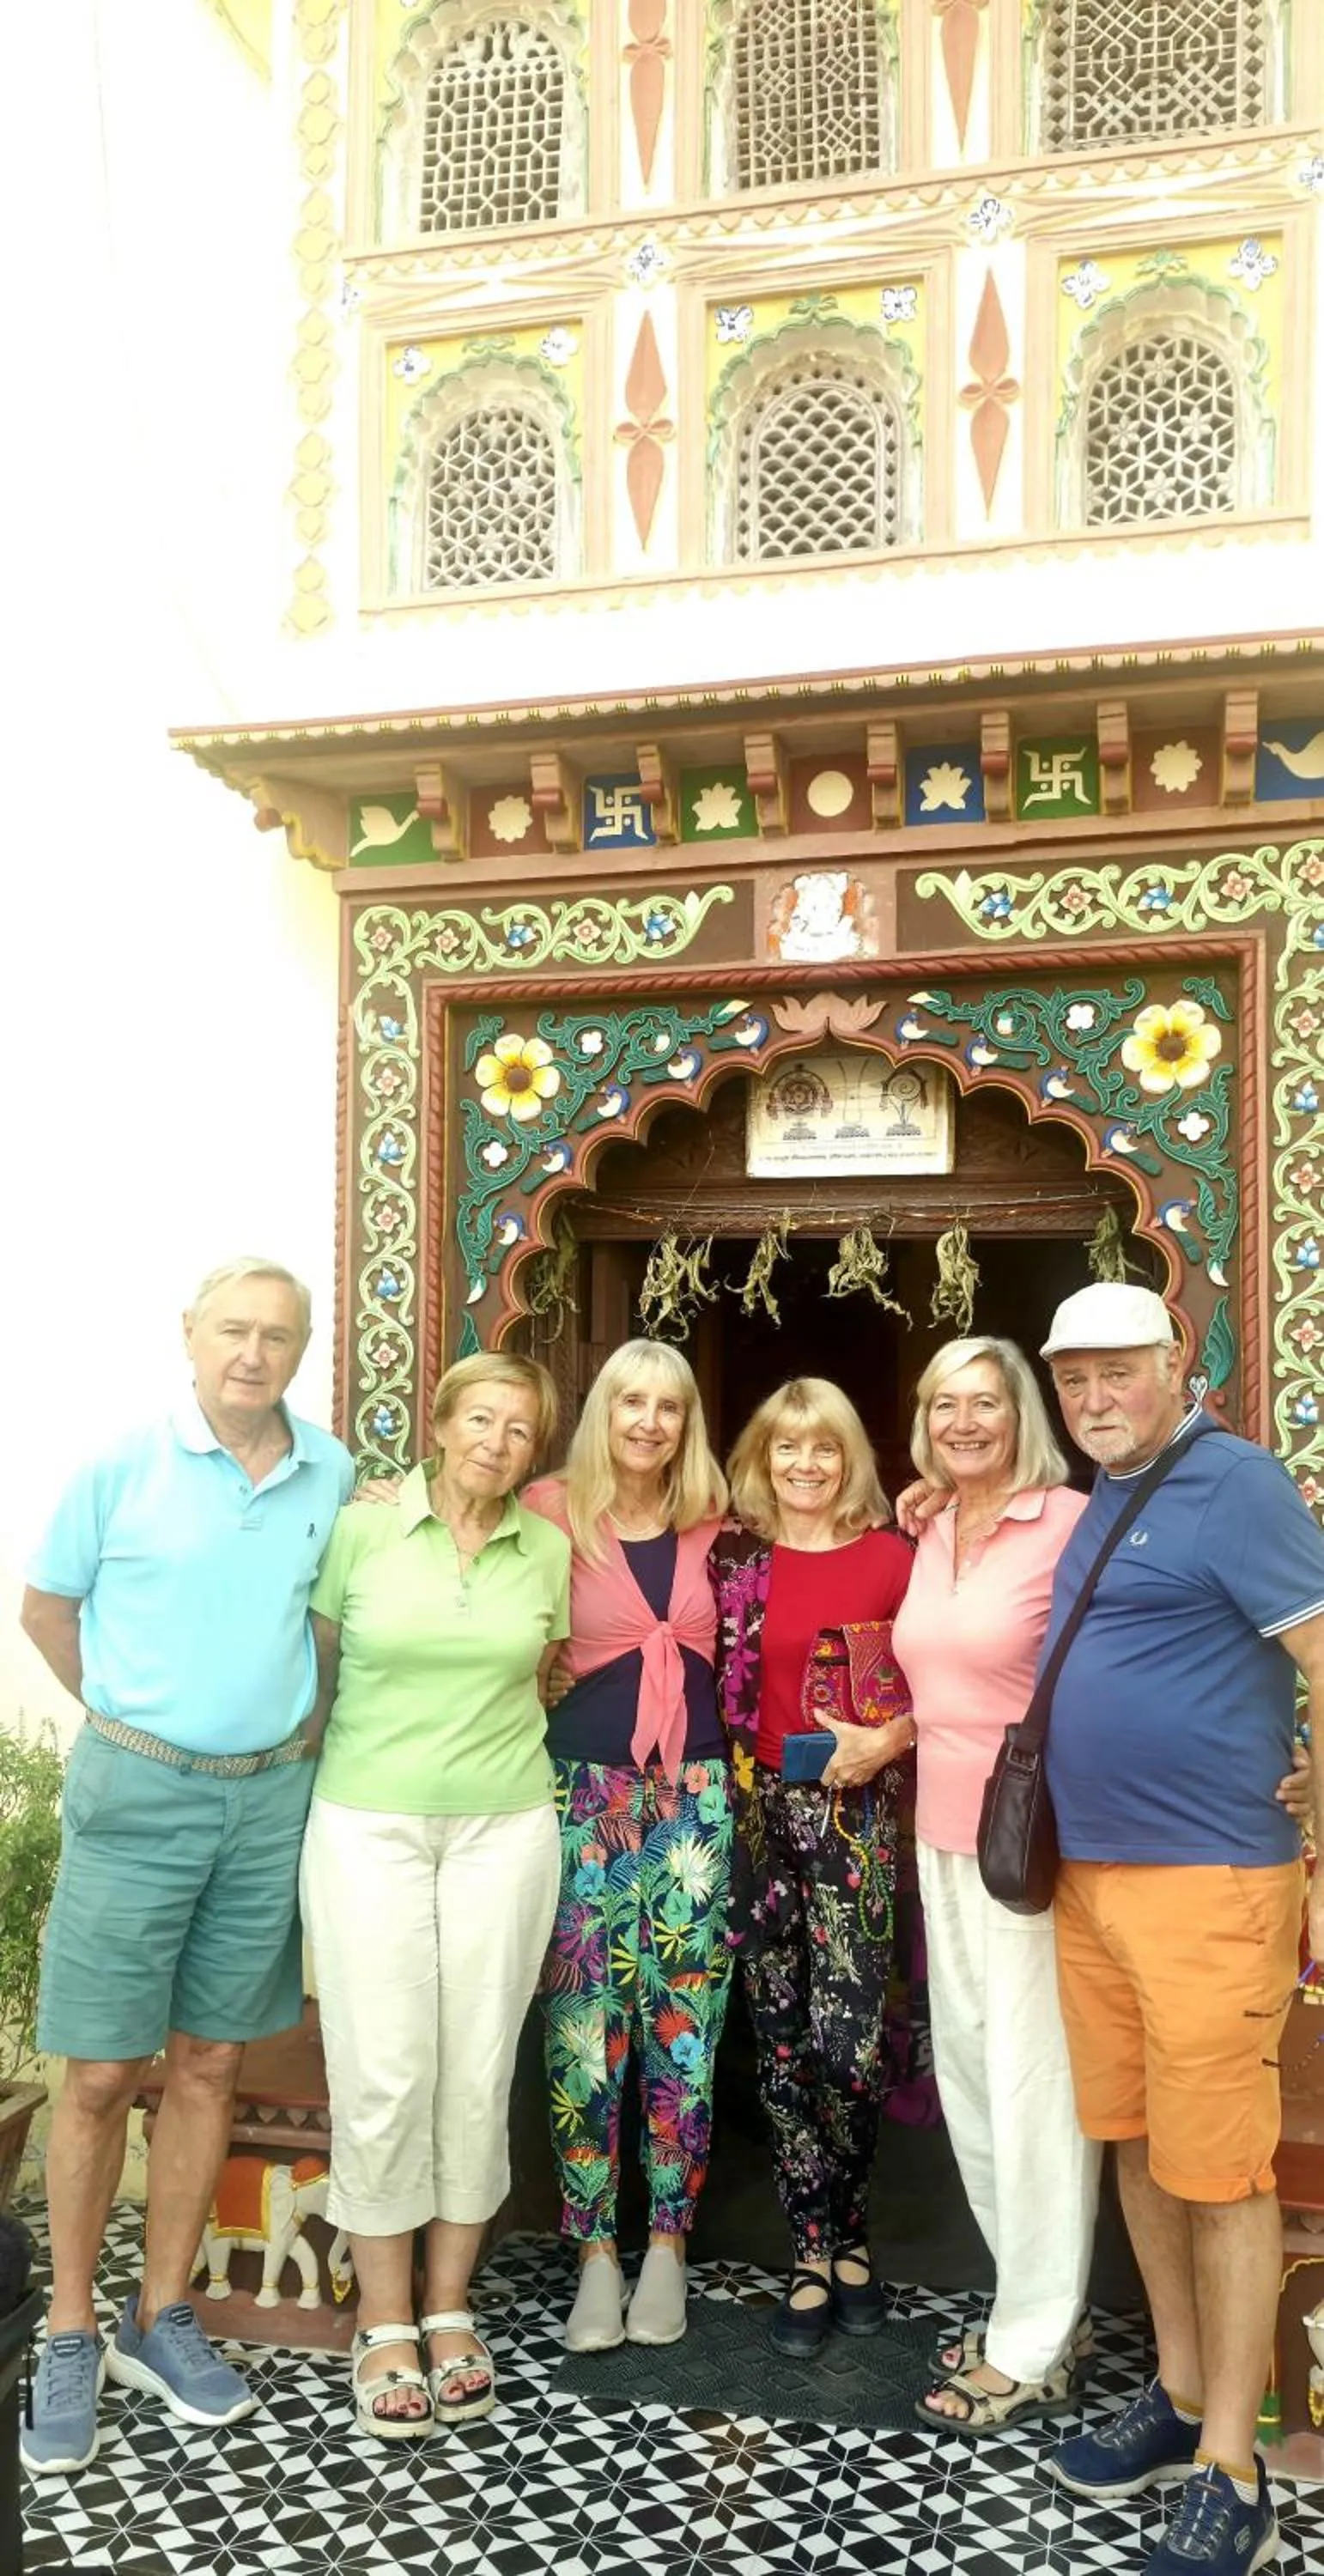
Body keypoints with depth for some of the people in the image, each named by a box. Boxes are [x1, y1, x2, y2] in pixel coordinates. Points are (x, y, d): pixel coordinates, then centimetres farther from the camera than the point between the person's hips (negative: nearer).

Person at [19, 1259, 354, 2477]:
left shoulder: (332, 1474, 1)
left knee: (209, 2065, 12)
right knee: (101, 2074, 2)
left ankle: (161, 2319, 26)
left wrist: (279, 1723, 8)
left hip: (271, 1798, 3)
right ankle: (71, 2337, 20)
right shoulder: (122, 1463, -7)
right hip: (136, 1792, -3)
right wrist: (133, 1721, 6)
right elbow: (47, 1609, 3)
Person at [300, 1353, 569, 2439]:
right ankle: (385, 2323, 14)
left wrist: (489, 1743, 11)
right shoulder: (362, 1530, -3)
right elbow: (316, 1667, 6)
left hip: (505, 1829, 2)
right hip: (368, 1826, -2)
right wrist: (369, 1751, 9)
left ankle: (449, 2310, 22)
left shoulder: (547, 1550, 3)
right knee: (382, 2074, -2)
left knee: (478, 2071, 6)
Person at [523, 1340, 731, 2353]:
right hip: (587, 1789, -2)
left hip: (695, 1791, 3)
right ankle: (596, 2251, 15)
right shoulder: (554, 1512, -3)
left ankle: (668, 2244, 19)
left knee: (684, 2021, 6)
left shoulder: (712, 1525, 7)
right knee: (586, 2022, 1)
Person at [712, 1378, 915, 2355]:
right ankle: (816, 2248, 22)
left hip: (854, 1814, -2)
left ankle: (846, 2233, 19)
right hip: (759, 1809, 2)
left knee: (848, 2042, -7)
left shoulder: (890, 1557, -1)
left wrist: (889, 1738, -13)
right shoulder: (735, 1558, 5)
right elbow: (715, 1685, 9)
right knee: (781, 2041, 7)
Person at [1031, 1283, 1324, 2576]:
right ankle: (1180, 2395, 32)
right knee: (1137, 2146, 16)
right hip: (1089, 1877, 8)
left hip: (1208, 1883, -8)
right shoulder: (1093, 1505, 13)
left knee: (1217, 2172, 1)